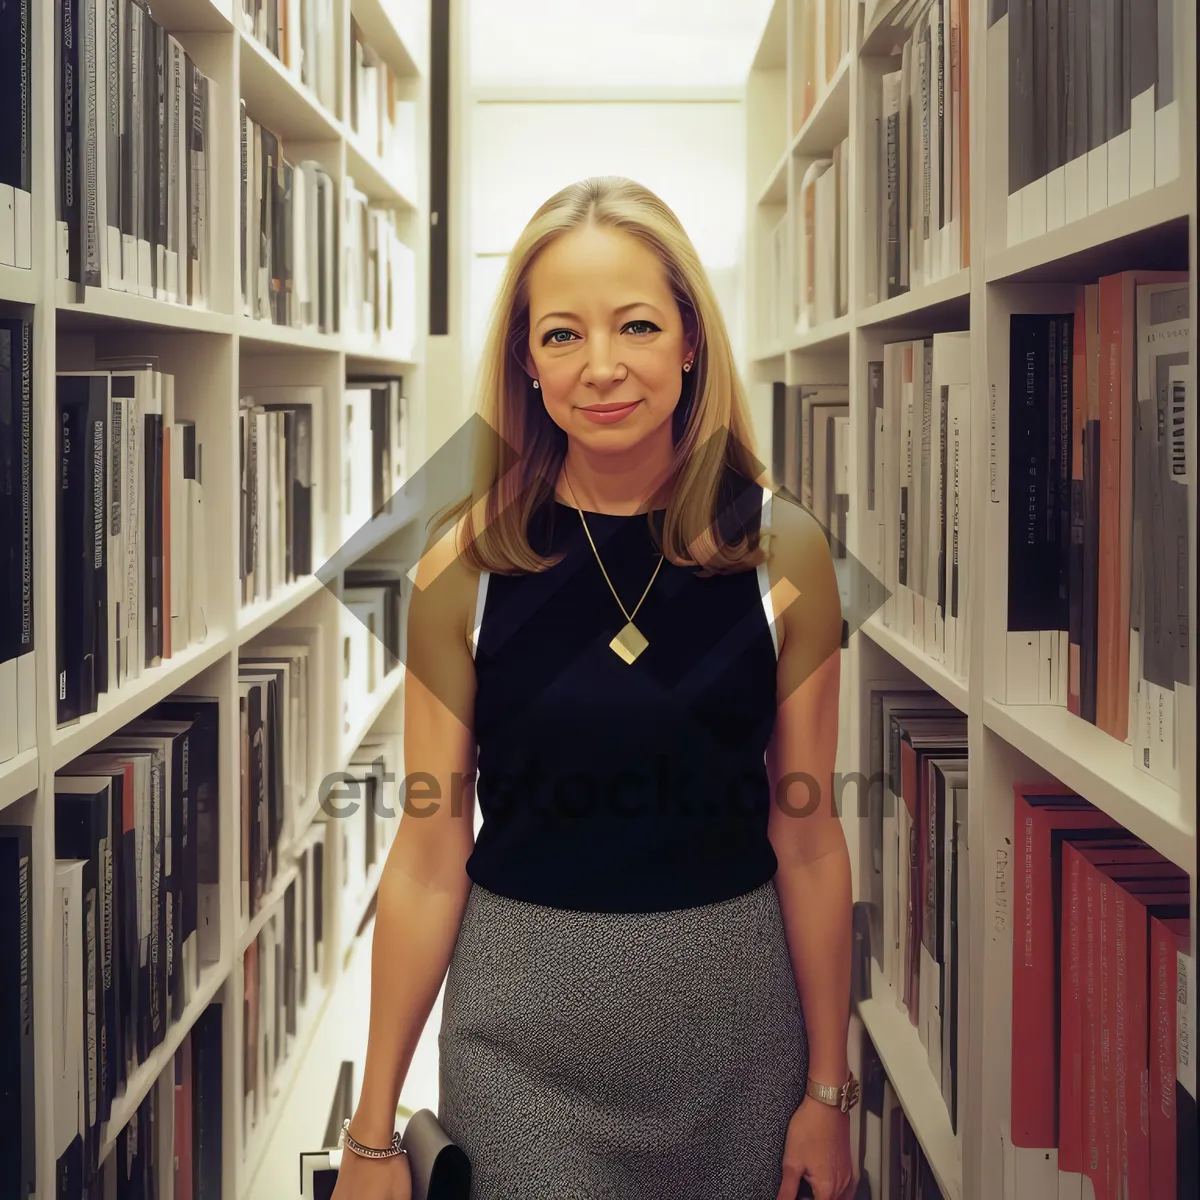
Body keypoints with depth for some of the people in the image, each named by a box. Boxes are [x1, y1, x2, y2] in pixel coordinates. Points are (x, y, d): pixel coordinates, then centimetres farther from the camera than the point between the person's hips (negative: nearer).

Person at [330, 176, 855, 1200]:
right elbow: (429, 858, -5)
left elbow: (807, 841, -2)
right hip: (523, 1020, -1)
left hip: (732, 1010, 1)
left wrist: (828, 1089, 3)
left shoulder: (781, 551, -7)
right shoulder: (467, 566, -8)